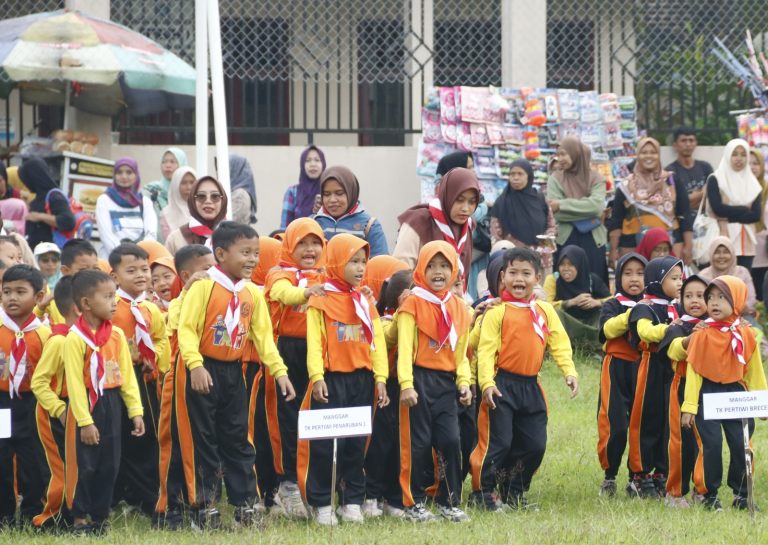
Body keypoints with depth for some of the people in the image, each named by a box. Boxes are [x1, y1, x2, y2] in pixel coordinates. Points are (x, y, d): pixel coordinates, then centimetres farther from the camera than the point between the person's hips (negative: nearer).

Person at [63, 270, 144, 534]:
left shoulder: (117, 335, 5)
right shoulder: (75, 338, -13)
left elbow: (127, 375, 7)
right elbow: (75, 382, -15)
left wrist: (135, 411, 2)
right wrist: (85, 421, -18)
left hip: (112, 404, 6)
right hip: (86, 404, -6)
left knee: (109, 464, 10)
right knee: (84, 464, -1)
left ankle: (101, 517, 19)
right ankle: (79, 519, 9)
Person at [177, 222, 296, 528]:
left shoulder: (253, 294, 6)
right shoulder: (204, 287, -12)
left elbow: (263, 336, 9)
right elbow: (187, 328, -16)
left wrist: (279, 371, 1)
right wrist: (196, 365, -26)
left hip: (234, 372, 5)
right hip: (206, 372, -5)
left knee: (238, 440, 9)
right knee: (206, 441, 2)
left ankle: (245, 504, 13)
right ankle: (206, 506, 8)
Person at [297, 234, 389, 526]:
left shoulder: (366, 301, 12)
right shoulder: (321, 300, -3)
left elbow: (377, 342, 9)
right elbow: (314, 342, -8)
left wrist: (380, 378, 1)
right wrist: (317, 376, -17)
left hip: (361, 381, 5)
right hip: (331, 380, -4)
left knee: (356, 443, 8)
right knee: (324, 444, -4)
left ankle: (352, 501, 15)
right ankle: (322, 504, 3)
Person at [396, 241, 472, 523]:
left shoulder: (458, 307, 11)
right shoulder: (413, 303, -5)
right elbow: (404, 347, -10)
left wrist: (464, 382, 3)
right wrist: (406, 384, -18)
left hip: (446, 383, 4)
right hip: (420, 380, -4)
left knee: (450, 441, 0)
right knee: (418, 443, -1)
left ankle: (450, 502, 11)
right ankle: (414, 503, 8)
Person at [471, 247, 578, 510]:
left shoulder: (545, 311, 10)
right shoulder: (498, 311, -5)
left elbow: (560, 344, 6)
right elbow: (486, 349, -11)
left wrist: (569, 371, -9)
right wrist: (487, 383, -21)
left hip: (531, 387, 5)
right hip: (503, 385, -5)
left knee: (535, 444, 8)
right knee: (499, 442, -6)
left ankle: (515, 493, 23)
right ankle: (483, 491, 7)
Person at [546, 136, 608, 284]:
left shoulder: (595, 179, 5)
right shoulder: (556, 179, 4)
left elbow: (596, 205, -14)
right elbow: (556, 213, -9)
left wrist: (562, 205, -16)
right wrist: (588, 215, -14)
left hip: (593, 241, 0)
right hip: (566, 240, 0)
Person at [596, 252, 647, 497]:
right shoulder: (612, 306, 3)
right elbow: (609, 328, -17)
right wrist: (631, 315, -28)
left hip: (643, 370, 3)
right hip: (617, 369, -3)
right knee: (614, 425, -7)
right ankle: (609, 476, 6)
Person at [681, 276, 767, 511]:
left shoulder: (746, 334, 2)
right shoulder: (702, 335, -6)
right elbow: (693, 371, -4)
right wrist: (689, 406, -8)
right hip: (707, 395, -2)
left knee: (741, 445, 1)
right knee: (711, 445, -7)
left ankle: (741, 495, 14)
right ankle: (709, 495, 6)